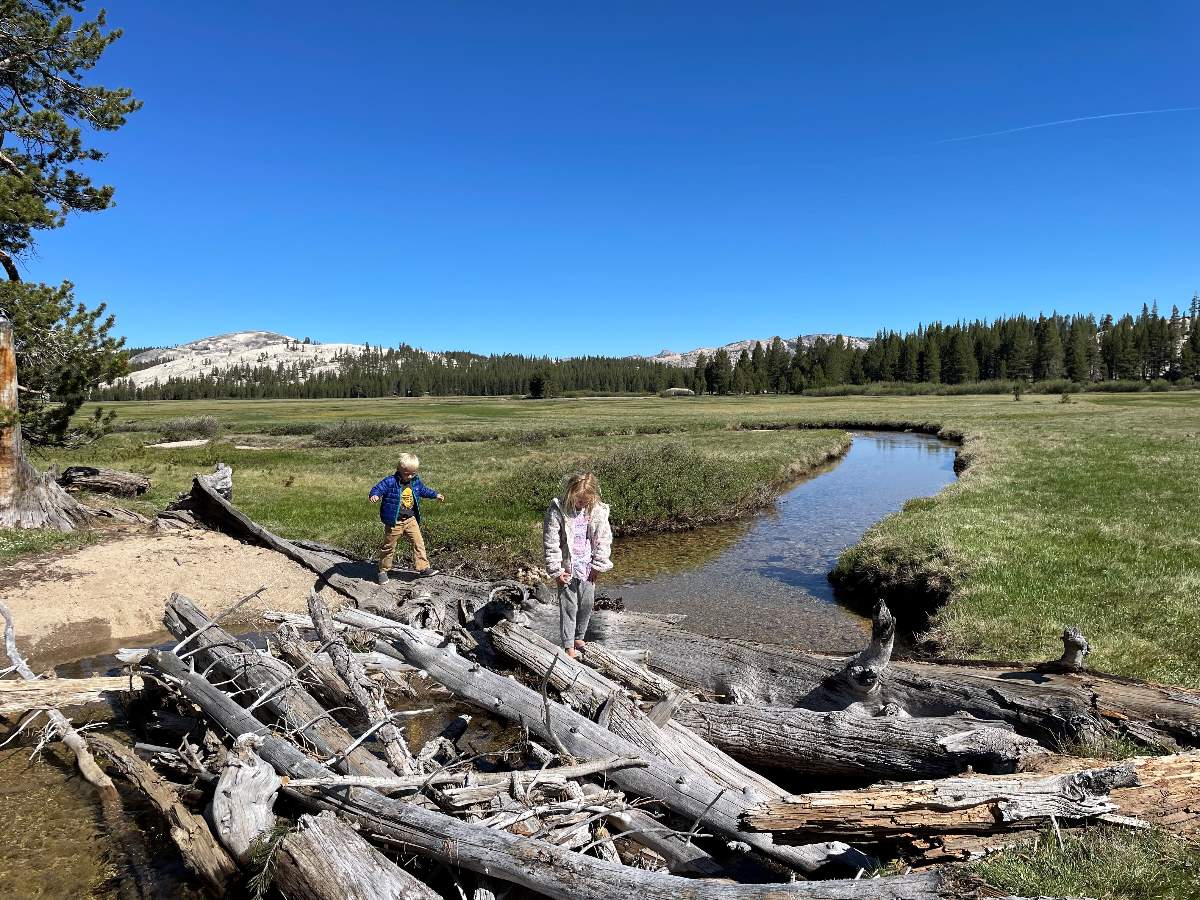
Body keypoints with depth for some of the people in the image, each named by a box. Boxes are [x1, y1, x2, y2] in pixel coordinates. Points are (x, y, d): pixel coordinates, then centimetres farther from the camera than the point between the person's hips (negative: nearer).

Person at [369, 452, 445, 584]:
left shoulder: (415, 482, 4)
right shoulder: (390, 482, -16)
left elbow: (423, 490, 22)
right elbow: (377, 488, -22)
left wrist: (435, 495, 26)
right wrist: (375, 495, -43)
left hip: (410, 519, 5)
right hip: (394, 521, -5)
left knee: (419, 542, -1)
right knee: (389, 546, 8)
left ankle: (423, 568, 5)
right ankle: (383, 571, 23)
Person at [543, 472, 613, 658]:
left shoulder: (598, 510, -6)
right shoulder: (557, 510, -15)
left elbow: (603, 539, 1)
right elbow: (551, 544, -12)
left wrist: (598, 566, -2)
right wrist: (556, 571, -12)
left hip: (588, 569, 3)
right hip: (567, 569, -3)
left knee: (587, 605, 13)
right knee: (569, 607, 3)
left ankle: (579, 638, 34)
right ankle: (568, 646, 15)